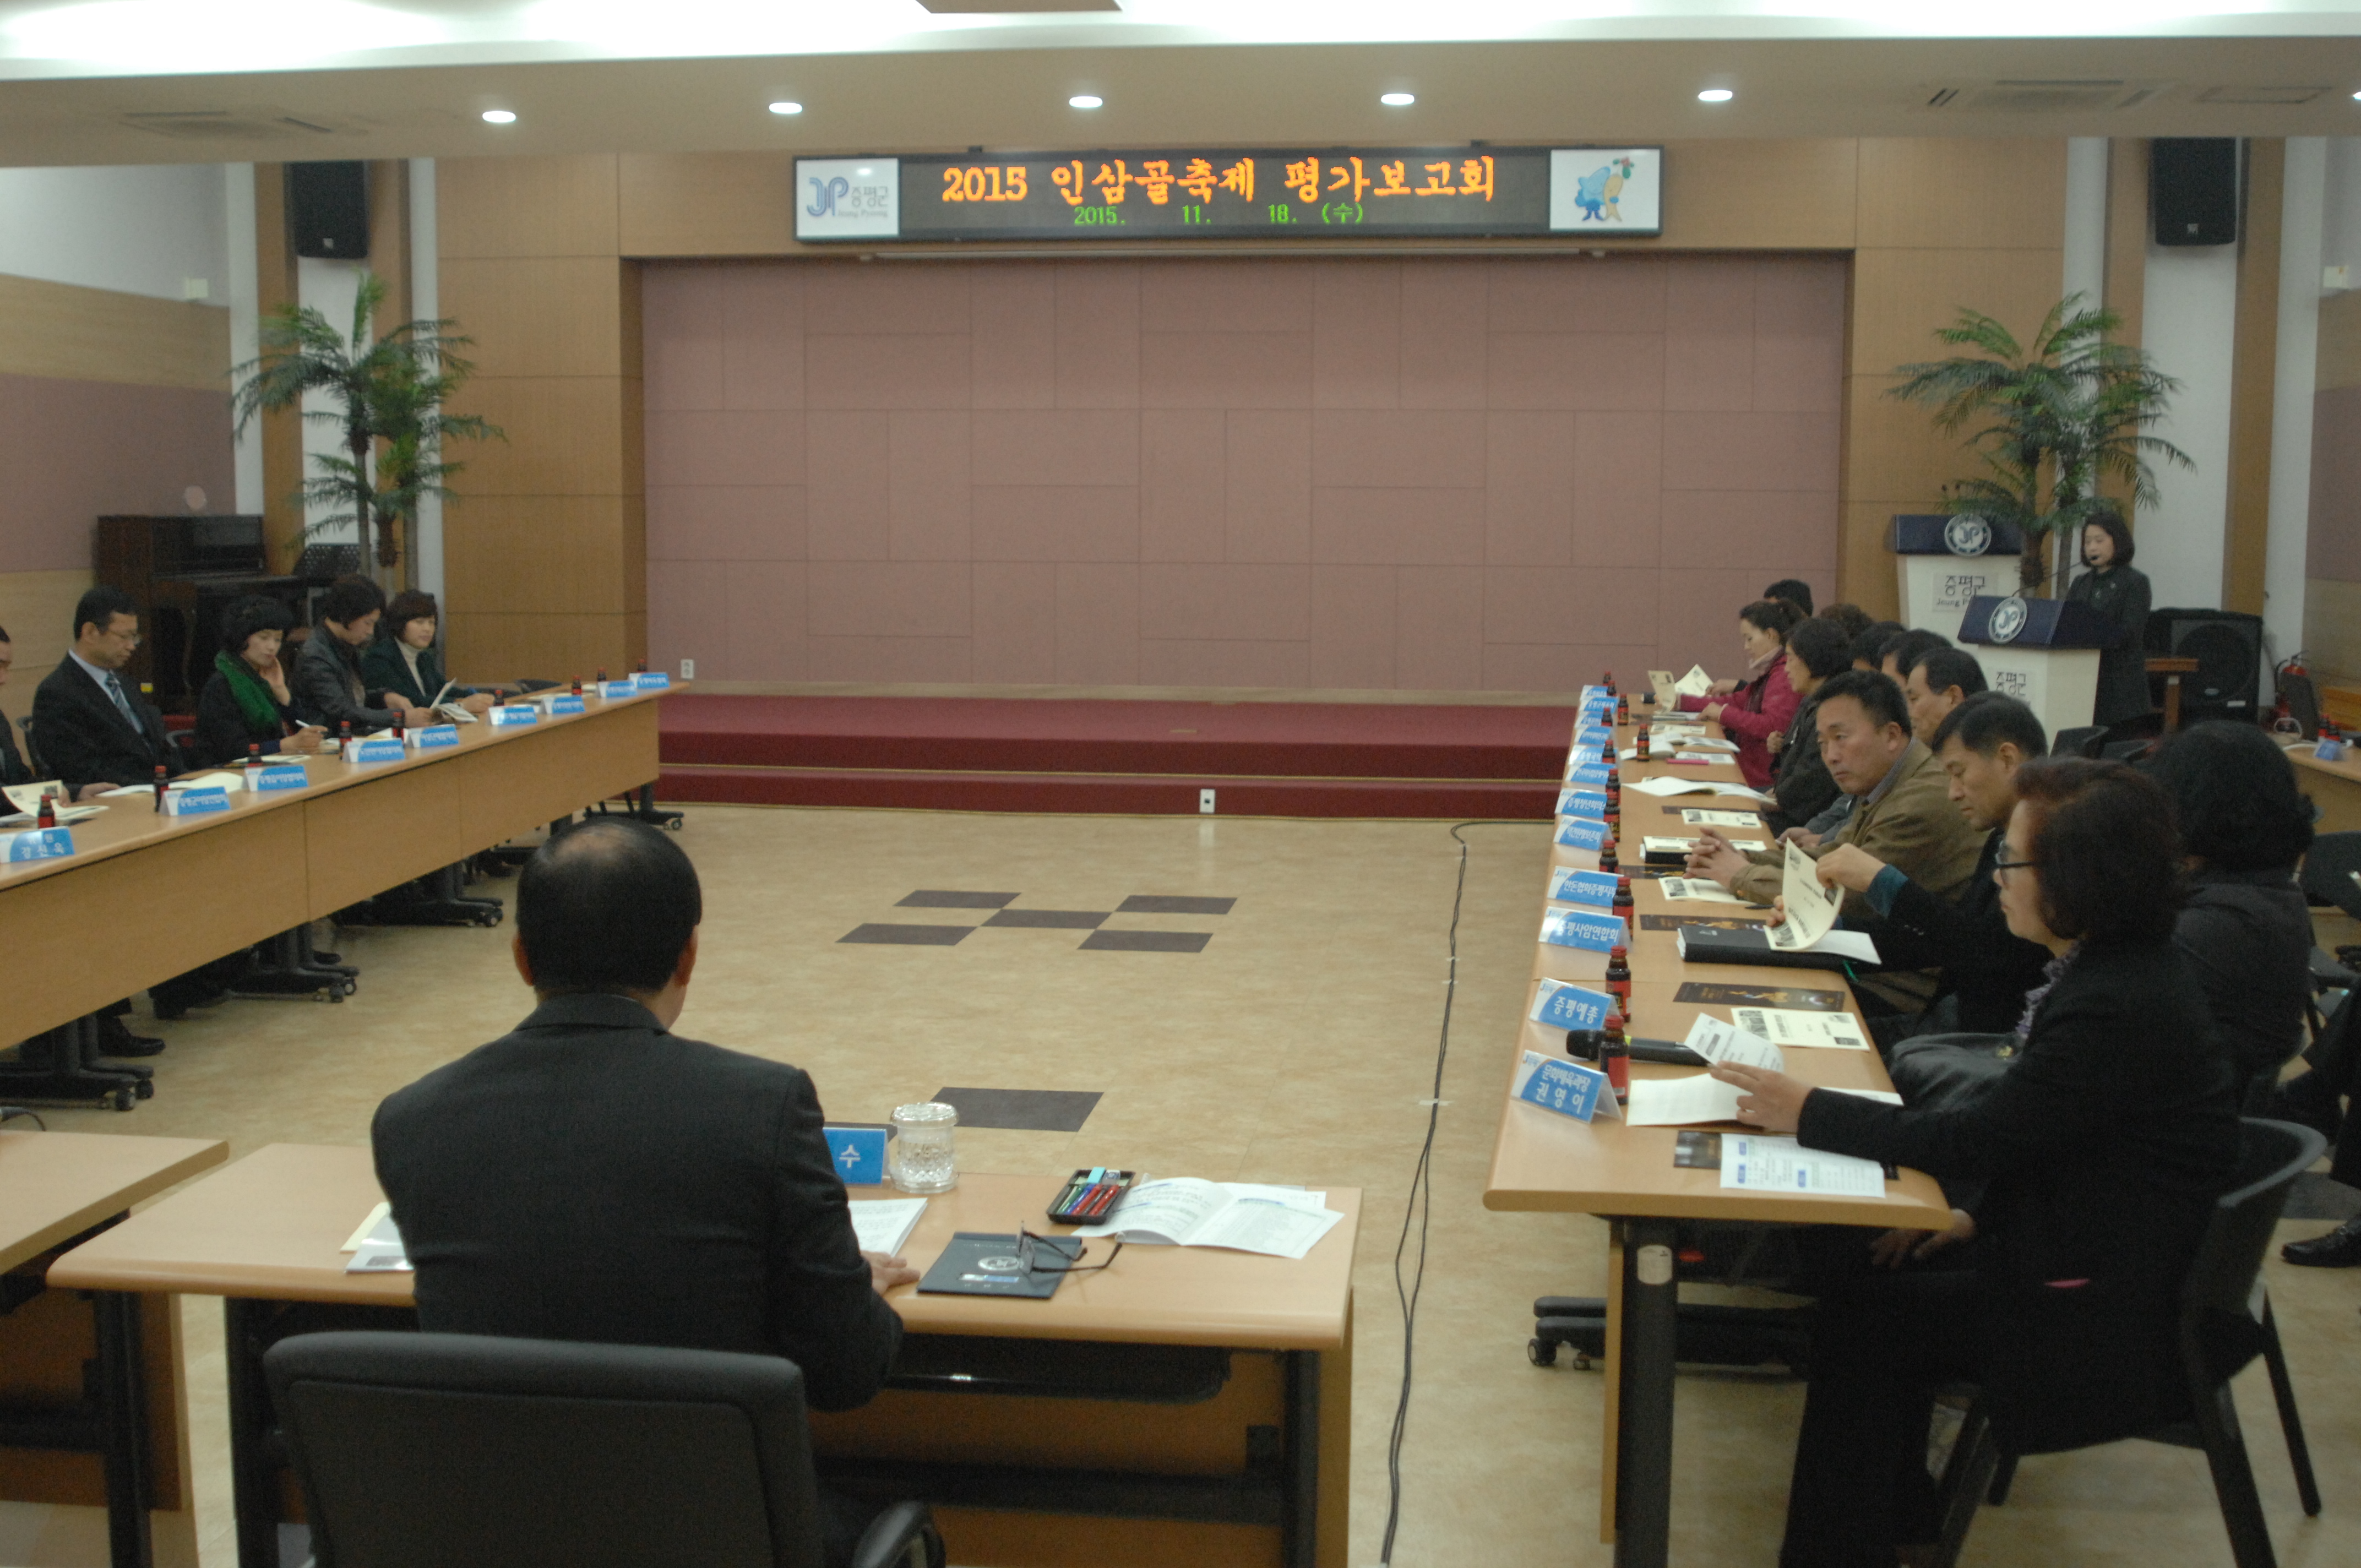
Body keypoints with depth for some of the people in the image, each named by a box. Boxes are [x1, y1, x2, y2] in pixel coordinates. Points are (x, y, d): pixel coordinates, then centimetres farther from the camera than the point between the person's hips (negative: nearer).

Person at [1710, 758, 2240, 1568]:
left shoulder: (2117, 1009, -28)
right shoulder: (2117, 971, 3)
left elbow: (1970, 1140, -23)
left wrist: (1807, 1110, -17)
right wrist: (1983, 1219, 5)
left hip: (2105, 1316, -9)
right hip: (2101, 1261, 9)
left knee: (1862, 1312, -4)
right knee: (1882, 1274, 10)